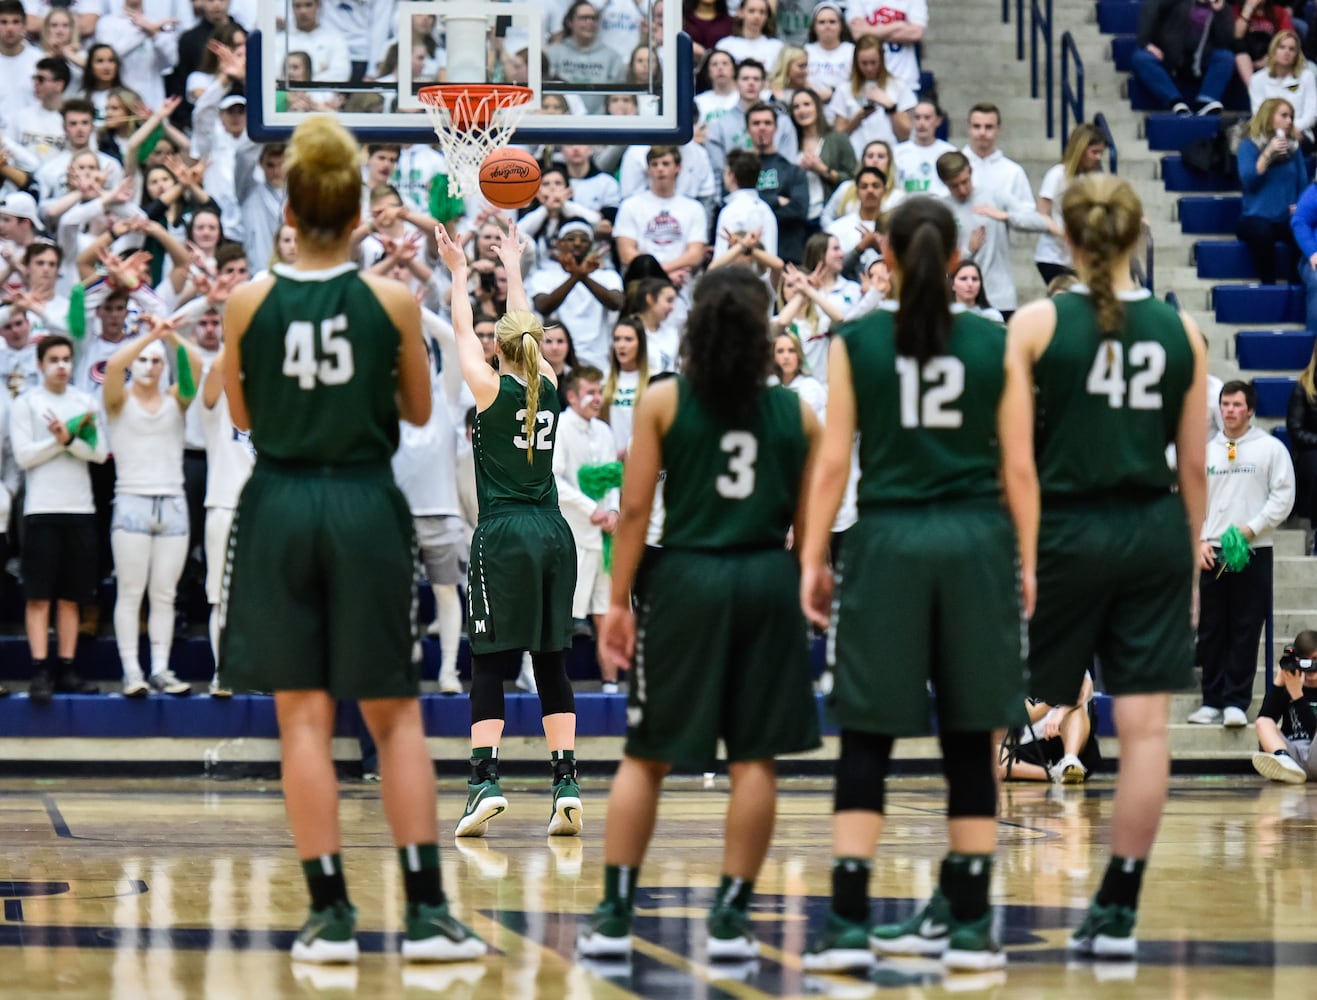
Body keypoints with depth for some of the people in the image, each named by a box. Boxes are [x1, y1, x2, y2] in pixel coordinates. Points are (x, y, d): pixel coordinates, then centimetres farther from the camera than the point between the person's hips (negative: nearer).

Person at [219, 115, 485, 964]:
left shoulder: (251, 303, -3)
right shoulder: (392, 300, -4)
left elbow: (242, 415, 10)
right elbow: (420, 411, 8)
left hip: (280, 505, 0)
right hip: (367, 506, 0)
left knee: (304, 716, 4)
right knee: (396, 715, 8)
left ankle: (331, 912, 2)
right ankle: (427, 910, 1)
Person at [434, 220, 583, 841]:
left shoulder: (491, 389, -5)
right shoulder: (548, 387, 7)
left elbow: (463, 330, 8)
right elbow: (527, 329, 23)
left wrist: (460, 272, 20)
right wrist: (513, 269, 35)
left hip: (504, 537, -4)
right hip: (554, 534, 4)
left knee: (489, 666, -3)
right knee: (552, 664, 6)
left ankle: (485, 783, -12)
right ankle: (566, 785, -1)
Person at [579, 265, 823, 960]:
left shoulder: (663, 403, -1)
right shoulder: (796, 413, 4)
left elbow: (636, 508, -5)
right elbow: (808, 524, 5)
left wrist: (619, 601, -1)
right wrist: (811, 593, 18)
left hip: (685, 578, -1)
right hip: (767, 581, 1)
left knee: (645, 753, 8)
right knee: (754, 757, 6)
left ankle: (614, 914, 4)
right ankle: (730, 917, 5)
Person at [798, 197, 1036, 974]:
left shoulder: (856, 342, 1)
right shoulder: (997, 345, 3)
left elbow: (834, 463, -1)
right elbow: (1019, 467, 1)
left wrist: (813, 560, 4)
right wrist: (1027, 562, 9)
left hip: (886, 540, -1)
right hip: (977, 539, 1)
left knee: (867, 741, 3)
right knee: (971, 741, 7)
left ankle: (850, 923, -4)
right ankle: (967, 922, 10)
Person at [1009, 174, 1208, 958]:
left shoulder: (1038, 325, -4)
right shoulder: (1181, 332, 4)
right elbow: (1195, 465, 6)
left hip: (1063, 531, -2)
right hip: (1154, 535, 2)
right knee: (1146, 726, 3)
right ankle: (1119, 912, 4)